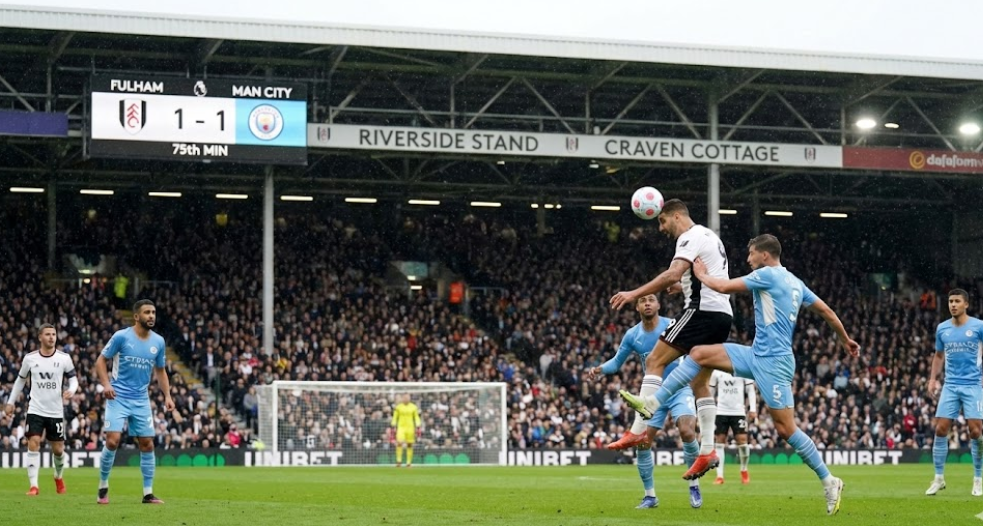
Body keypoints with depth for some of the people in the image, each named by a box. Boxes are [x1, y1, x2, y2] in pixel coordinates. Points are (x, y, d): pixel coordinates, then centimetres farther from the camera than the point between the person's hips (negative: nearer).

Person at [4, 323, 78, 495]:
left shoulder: (64, 358, -3)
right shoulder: (30, 358, 0)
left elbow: (73, 378, 6)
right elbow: (21, 380, 13)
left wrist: (71, 391, -16)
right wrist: (11, 402, 14)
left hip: (56, 412, 0)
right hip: (35, 410, 0)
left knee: (58, 449, 8)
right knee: (33, 444, -15)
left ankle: (59, 477, 37)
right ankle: (33, 486, -15)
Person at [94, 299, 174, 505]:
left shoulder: (158, 341, 4)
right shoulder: (121, 337, -9)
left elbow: (160, 371, 16)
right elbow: (101, 360, -3)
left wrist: (167, 395, 4)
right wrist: (106, 384, -18)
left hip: (141, 400, 4)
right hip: (118, 397, -4)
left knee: (147, 444, 2)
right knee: (112, 441, -14)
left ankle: (148, 493, 11)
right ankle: (103, 487, 3)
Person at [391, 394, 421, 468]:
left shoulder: (413, 407, 4)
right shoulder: (398, 407, 4)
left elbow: (416, 417, 8)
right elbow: (395, 417, 8)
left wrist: (418, 428, 0)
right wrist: (393, 427, 3)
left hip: (410, 427, 1)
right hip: (401, 427, -1)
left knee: (410, 445, 1)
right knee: (399, 443, -17)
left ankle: (409, 462, 8)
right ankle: (399, 461, -12)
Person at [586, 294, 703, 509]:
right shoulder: (632, 335, 0)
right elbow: (617, 362, 9)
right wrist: (599, 369, -10)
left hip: (679, 389, -4)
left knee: (687, 432, -25)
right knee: (642, 443, -5)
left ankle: (694, 486, -6)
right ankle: (650, 496, 12)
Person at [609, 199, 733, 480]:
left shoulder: (690, 237, -7)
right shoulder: (709, 236, 24)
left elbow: (673, 274, -23)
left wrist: (634, 294, -25)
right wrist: (684, 287, 33)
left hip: (702, 310, -10)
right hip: (723, 315, 10)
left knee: (655, 361, -8)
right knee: (700, 382, 12)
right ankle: (707, 451, 4)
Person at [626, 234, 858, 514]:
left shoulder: (768, 275, -12)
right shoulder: (794, 282, 14)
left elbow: (725, 286, -14)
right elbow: (826, 310, 19)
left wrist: (701, 275, 5)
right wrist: (846, 339, 31)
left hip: (773, 362, -10)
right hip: (757, 355, 10)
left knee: (785, 428, -7)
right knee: (700, 354, 3)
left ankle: (829, 481, 1)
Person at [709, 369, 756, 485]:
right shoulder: (716, 372, 5)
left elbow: (750, 390, 4)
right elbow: (711, 392, 11)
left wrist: (753, 409, -4)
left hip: (738, 411, -1)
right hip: (721, 411, 1)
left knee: (742, 439, -9)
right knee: (720, 441, -3)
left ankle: (744, 470, 16)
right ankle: (719, 476, 0)